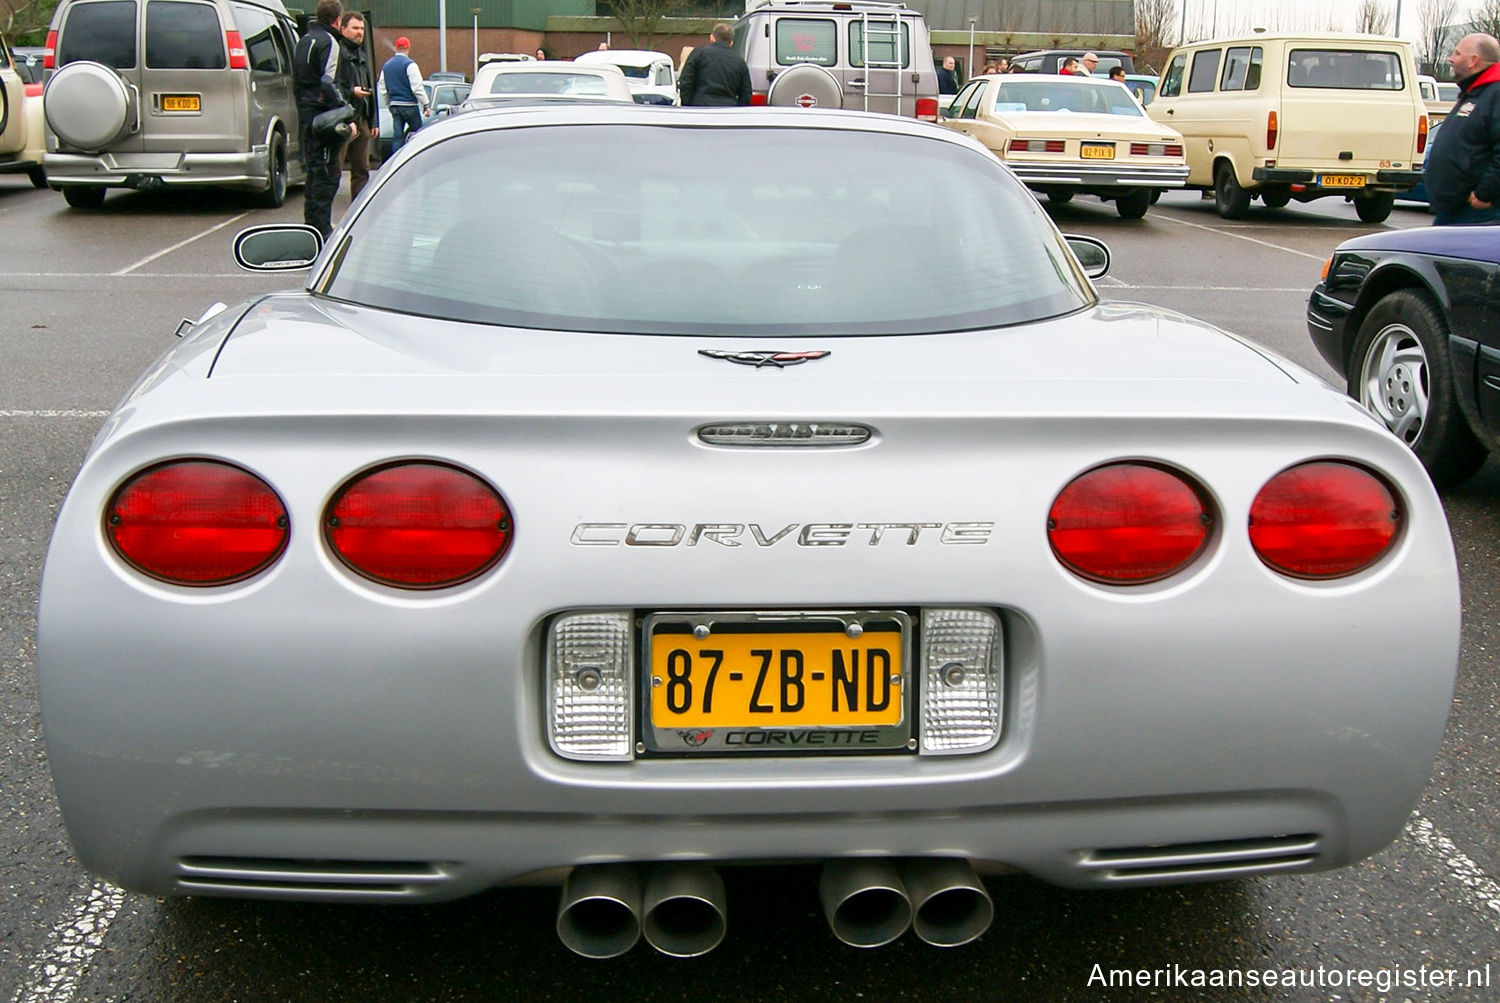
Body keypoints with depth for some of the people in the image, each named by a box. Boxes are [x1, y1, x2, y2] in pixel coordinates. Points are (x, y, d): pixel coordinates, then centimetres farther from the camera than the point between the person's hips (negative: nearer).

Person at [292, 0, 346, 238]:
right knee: (326, 173, -7)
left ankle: (311, 220, 23)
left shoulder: (304, 40, 18)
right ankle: (322, 227, -8)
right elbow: (329, 84, -20)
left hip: (307, 113, 10)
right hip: (324, 117, -10)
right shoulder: (328, 42, -12)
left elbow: (297, 80, 23)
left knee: (314, 168, 17)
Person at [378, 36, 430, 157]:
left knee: (397, 137, 5)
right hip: (409, 105, -6)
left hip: (394, 106, 6)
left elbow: (382, 89, 16)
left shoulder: (386, 65, 12)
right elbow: (417, 87, -15)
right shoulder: (409, 64, -10)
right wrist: (425, 104, -11)